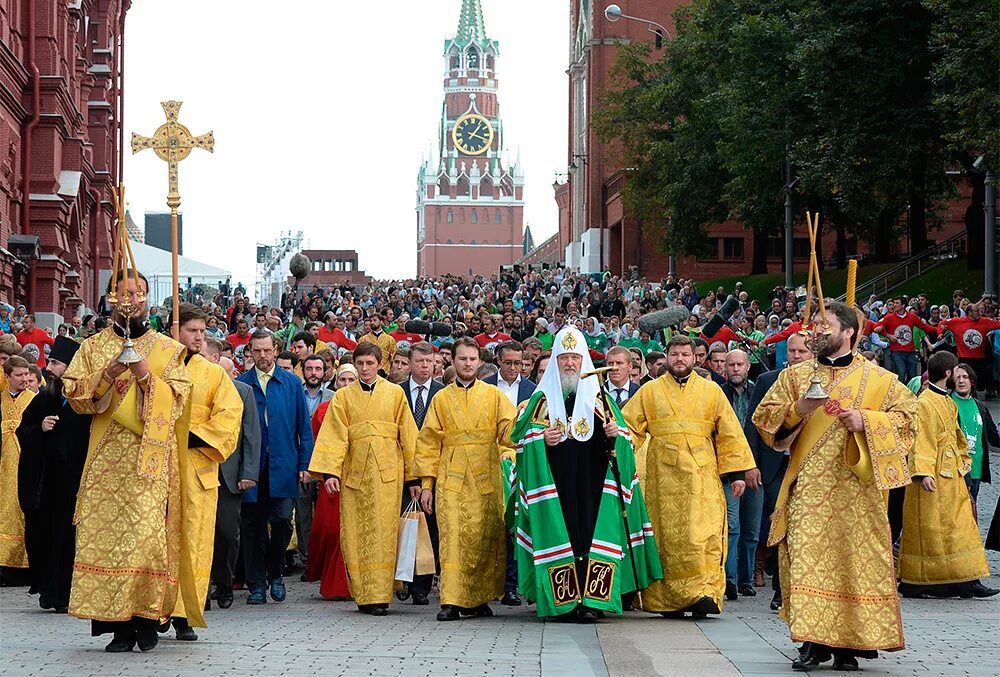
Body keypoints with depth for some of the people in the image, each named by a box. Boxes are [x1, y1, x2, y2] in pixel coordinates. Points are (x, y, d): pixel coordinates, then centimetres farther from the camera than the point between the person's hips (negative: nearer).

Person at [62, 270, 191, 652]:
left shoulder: (167, 350, 12)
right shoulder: (93, 347, 14)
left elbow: (178, 400, 3)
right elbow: (74, 395, 5)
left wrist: (147, 376, -11)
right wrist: (106, 376, -11)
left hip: (149, 459, -1)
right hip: (106, 459, 1)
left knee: (147, 532, -11)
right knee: (107, 533, -8)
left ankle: (147, 618, -5)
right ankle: (120, 624, -6)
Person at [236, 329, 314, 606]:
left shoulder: (292, 383, 7)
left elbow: (304, 427, 7)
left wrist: (304, 464, 0)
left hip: (282, 466, 0)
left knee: (282, 521, -7)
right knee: (253, 526, 2)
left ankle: (275, 574, 14)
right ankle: (256, 583, 10)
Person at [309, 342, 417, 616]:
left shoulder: (395, 393, 9)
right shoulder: (343, 397, 10)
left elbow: (407, 434, 8)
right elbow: (334, 436, 2)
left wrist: (414, 473, 4)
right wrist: (329, 471, -10)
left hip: (387, 471, -1)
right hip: (354, 470, 1)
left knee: (382, 531, -7)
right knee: (356, 534, -1)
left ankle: (379, 595, -7)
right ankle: (363, 595, 6)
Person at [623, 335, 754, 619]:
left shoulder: (711, 391, 11)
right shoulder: (649, 391, 12)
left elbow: (729, 433, 9)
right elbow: (627, 427, 8)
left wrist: (736, 472, 2)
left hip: (702, 474, -1)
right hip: (663, 475, 1)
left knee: (704, 532, -13)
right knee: (668, 535, -1)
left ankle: (704, 592, -16)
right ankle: (668, 598, 4)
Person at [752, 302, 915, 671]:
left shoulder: (878, 379, 6)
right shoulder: (795, 375, 12)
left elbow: (907, 413, 5)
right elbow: (764, 416, 9)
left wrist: (866, 421, -9)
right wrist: (797, 411, -10)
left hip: (856, 488, -1)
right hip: (809, 490, 1)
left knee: (855, 560, -2)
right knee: (808, 560, -7)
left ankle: (849, 643, 5)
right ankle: (814, 641, -3)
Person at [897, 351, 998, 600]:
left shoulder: (948, 402, 17)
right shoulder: (925, 403, -13)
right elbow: (922, 439, -20)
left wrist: (964, 459, 17)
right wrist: (923, 472, -28)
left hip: (952, 476, 10)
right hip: (934, 478, -10)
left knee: (960, 528, 8)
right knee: (928, 530, -5)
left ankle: (966, 582, 9)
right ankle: (914, 584, 1)